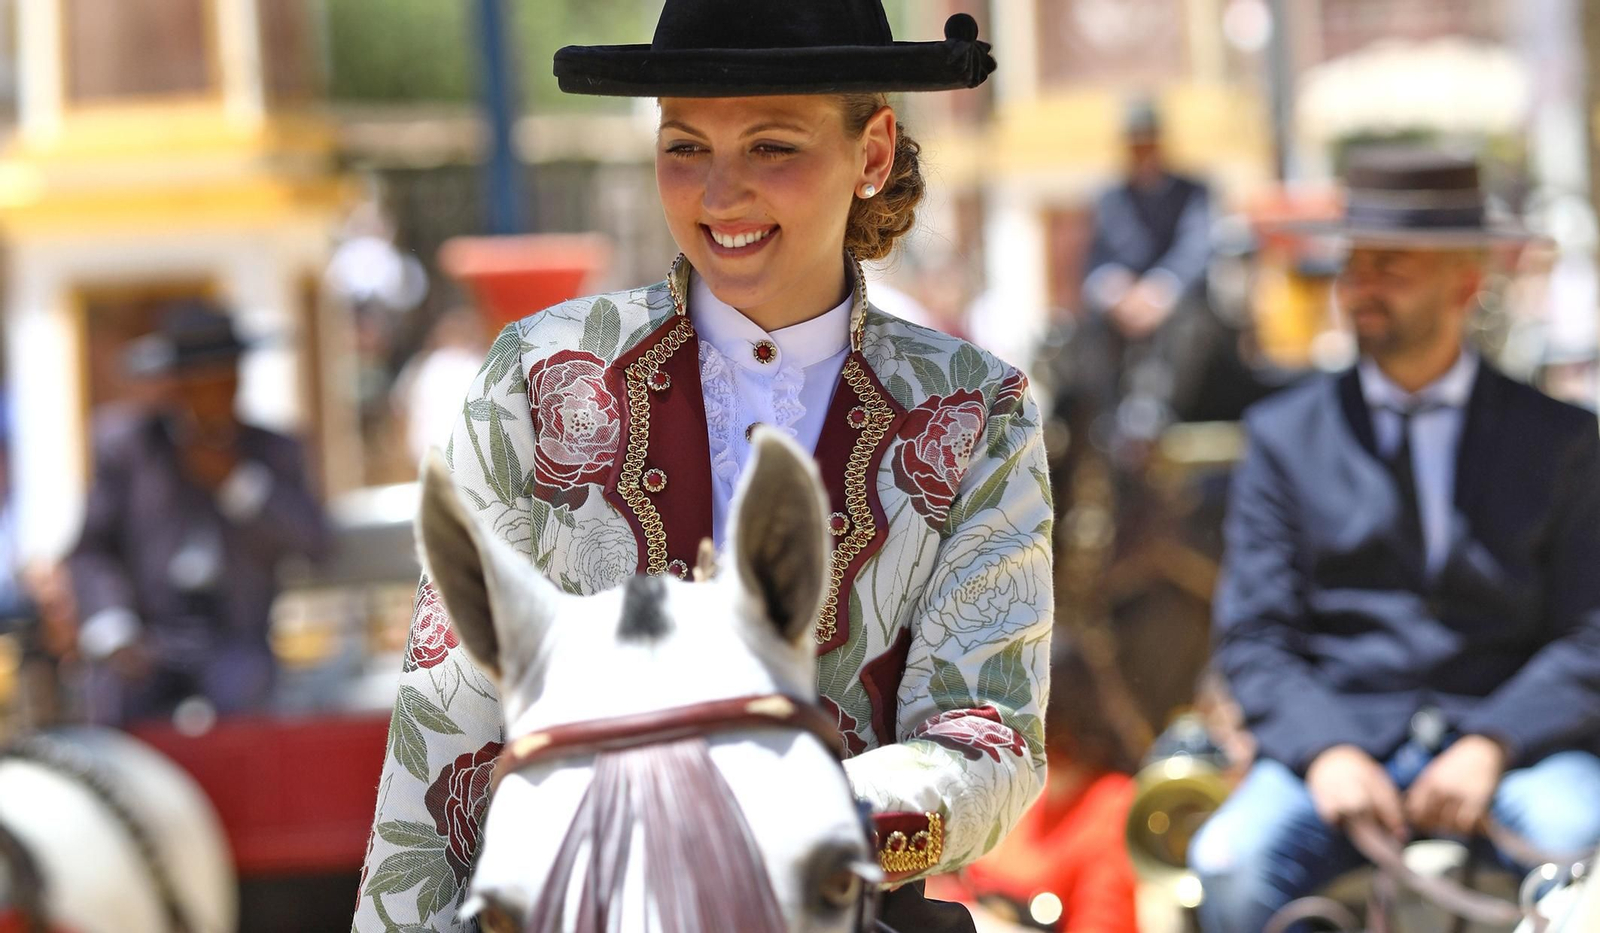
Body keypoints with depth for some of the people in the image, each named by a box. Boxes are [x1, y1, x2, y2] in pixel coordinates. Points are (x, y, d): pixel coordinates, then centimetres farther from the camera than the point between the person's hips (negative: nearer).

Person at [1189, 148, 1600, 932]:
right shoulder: (1284, 435, 13)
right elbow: (1253, 635, 6)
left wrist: (1488, 747, -15)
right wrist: (1326, 750, -14)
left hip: (1512, 747, -1)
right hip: (1339, 741, 1)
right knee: (1230, 870, -30)